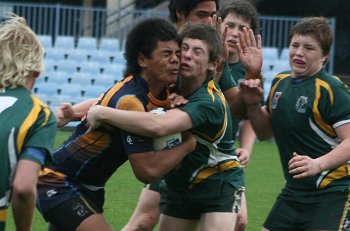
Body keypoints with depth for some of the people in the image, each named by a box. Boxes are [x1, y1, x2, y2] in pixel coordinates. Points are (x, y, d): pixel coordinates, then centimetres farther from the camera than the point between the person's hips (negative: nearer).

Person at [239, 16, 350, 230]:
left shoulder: (332, 90, -14)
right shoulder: (280, 82, 10)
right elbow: (265, 132, 21)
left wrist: (318, 164, -35)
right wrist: (253, 105, 2)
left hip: (332, 194, -8)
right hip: (294, 191, 8)